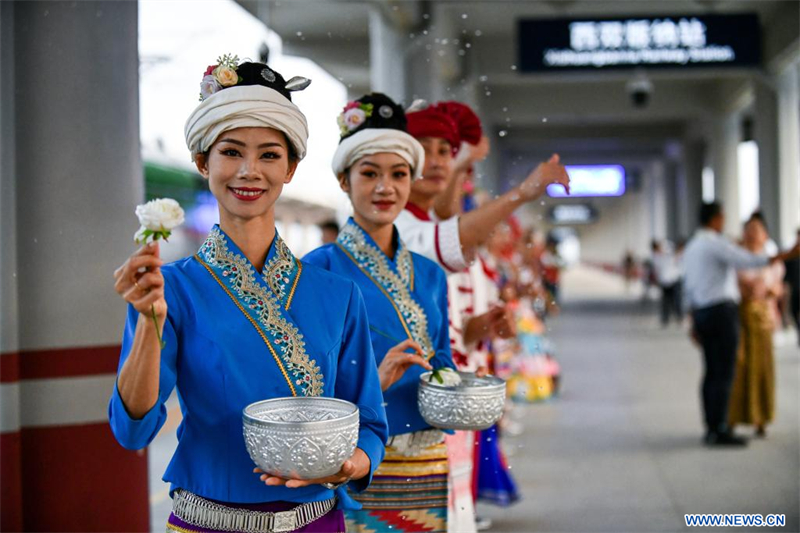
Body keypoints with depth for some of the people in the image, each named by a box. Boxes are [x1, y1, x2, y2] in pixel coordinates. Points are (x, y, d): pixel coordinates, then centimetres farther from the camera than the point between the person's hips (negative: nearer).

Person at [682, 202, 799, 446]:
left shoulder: (691, 248, 16)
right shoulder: (717, 244, -11)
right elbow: (749, 261, -21)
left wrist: (695, 323, 21)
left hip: (702, 313, 9)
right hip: (722, 310, -9)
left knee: (712, 372, 11)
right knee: (724, 373, -7)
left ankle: (712, 428, 14)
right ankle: (719, 431, -8)